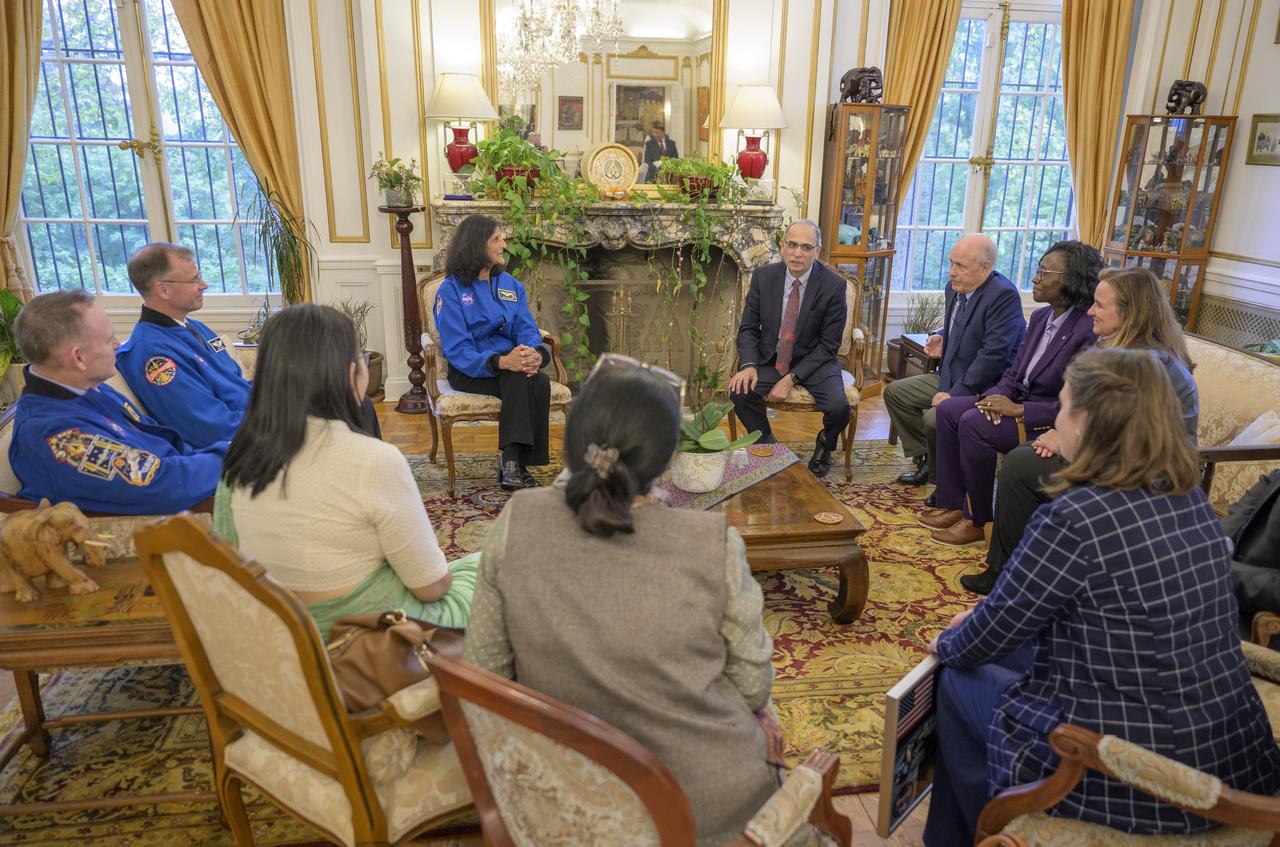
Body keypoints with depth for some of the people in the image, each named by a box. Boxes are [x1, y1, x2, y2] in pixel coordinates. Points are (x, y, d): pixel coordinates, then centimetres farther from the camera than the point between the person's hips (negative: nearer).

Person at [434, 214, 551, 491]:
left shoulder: (510, 284, 15)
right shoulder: (451, 289, -2)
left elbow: (527, 330, 5)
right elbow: (457, 350, -12)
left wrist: (536, 354, -21)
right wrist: (501, 362, -30)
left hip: (510, 363, 4)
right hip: (470, 372, -4)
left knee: (540, 382, -30)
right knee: (519, 379, -34)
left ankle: (513, 462, -27)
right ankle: (514, 462, -31)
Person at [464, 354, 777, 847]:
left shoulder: (515, 526, -18)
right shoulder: (714, 546, -24)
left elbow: (483, 670, -7)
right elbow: (753, 688, -10)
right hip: (705, 808, -2)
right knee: (757, 717, 31)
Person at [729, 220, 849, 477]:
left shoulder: (833, 285, -13)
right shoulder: (763, 276, -5)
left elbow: (828, 344, -11)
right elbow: (748, 328, 0)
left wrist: (791, 379, -20)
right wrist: (749, 365, -20)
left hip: (814, 360, -2)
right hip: (771, 357, 2)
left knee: (839, 407, -27)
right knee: (740, 391, -25)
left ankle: (824, 445, 13)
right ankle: (768, 445, 4)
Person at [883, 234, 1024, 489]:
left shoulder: (1003, 295, -21)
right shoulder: (955, 286, 6)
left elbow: (993, 354, -26)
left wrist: (956, 394, -26)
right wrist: (942, 338, 4)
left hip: (980, 389, -10)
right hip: (949, 377, 10)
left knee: (934, 417, -29)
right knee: (894, 392, 9)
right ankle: (927, 460, 16)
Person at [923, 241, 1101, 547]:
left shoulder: (1090, 331, -20)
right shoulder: (1041, 317, 7)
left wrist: (1019, 410, -23)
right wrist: (996, 396, -7)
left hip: (1051, 421, -9)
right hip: (1019, 400, 9)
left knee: (973, 424, -27)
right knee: (948, 409, -4)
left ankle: (977, 521, -9)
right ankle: (953, 505, 1)